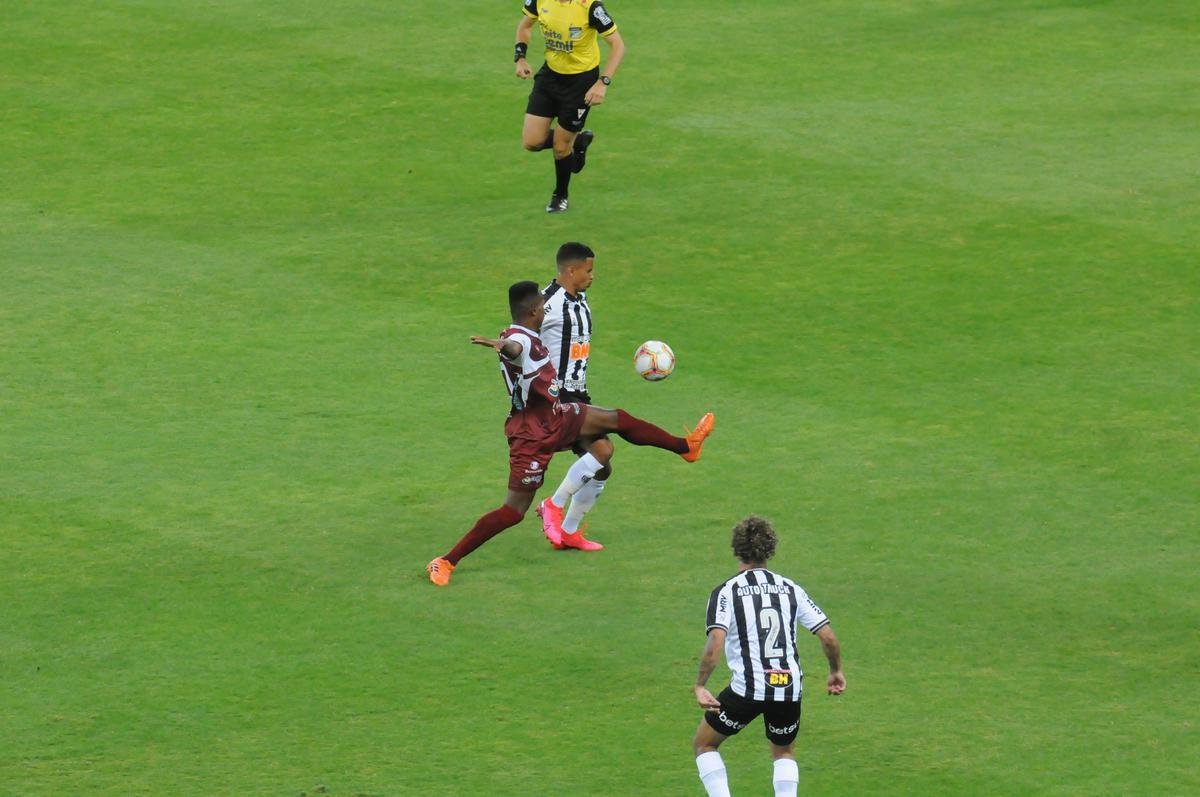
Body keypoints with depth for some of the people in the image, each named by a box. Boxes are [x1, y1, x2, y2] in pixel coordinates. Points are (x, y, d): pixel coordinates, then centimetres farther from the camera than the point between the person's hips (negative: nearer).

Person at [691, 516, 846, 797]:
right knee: (784, 753, 28)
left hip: (746, 689, -3)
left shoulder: (725, 592, -3)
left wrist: (700, 686, -14)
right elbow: (828, 637, 4)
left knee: (704, 743, 18)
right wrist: (836, 672, 21)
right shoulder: (789, 589, 7)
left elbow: (716, 642, -19)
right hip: (789, 687, 3)